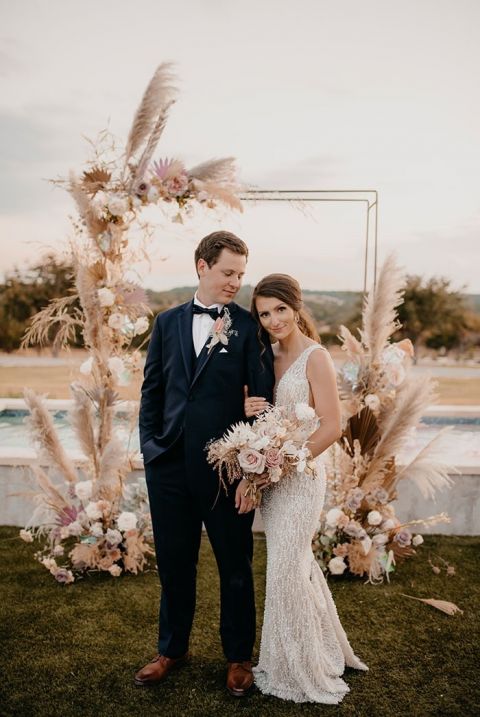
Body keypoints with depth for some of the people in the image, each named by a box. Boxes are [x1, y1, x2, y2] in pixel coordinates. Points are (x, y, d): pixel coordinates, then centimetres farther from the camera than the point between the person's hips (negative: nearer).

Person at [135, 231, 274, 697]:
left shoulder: (250, 327, -4)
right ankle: (172, 649, 39)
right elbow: (151, 390, 11)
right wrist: (150, 447, 4)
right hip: (169, 465, 3)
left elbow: (263, 401, -8)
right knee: (174, 564, 17)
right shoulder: (168, 322, 8)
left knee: (235, 567, 12)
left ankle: (238, 657, 33)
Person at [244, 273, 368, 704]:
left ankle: (300, 672, 21)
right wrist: (249, 408, -6)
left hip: (300, 475, -7)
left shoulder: (315, 357, -13)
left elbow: (331, 427, -16)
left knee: (286, 571, 0)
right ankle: (322, 651, 37)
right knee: (298, 565, 17)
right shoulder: (270, 356, 8)